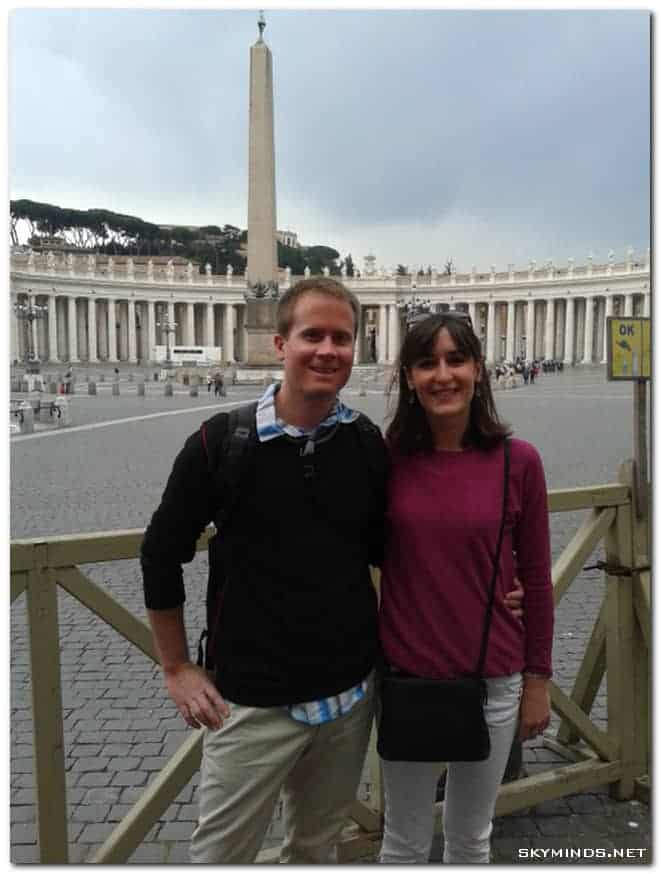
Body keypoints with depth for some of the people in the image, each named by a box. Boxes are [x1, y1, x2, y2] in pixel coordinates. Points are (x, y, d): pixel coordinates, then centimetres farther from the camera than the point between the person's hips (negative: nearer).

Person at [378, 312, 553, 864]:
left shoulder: (518, 460, -9)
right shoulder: (386, 459, -8)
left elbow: (536, 577, -1)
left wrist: (538, 679, 3)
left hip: (493, 684, 0)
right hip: (405, 679, 0)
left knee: (471, 839, 22)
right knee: (405, 842, 19)